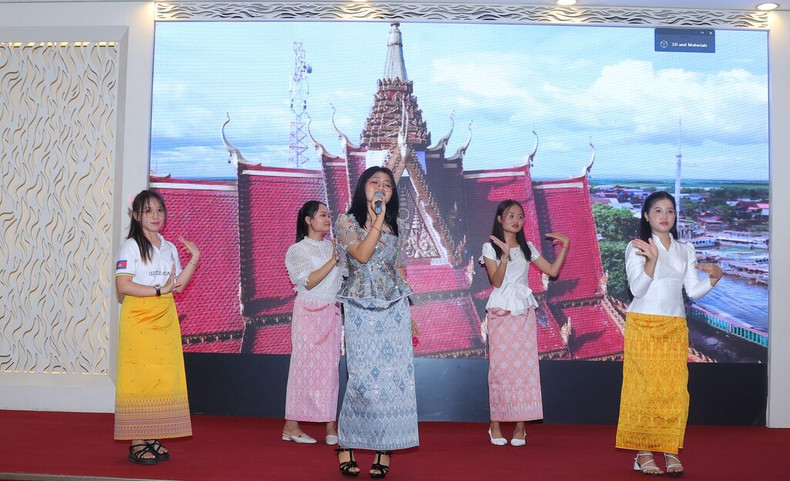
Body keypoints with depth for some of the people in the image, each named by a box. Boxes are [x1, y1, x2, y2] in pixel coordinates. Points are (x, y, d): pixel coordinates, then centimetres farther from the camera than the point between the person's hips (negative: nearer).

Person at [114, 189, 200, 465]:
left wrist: (194, 259, 6)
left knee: (163, 378, 3)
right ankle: (136, 443, 0)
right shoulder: (130, 246, -3)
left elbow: (178, 285, 13)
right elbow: (122, 286, -13)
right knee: (139, 379, -6)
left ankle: (154, 438, 12)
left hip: (166, 320, 6)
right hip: (138, 319, -6)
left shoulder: (170, 248, 16)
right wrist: (159, 290, -15)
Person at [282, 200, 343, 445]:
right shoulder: (298, 250, -1)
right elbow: (309, 282, -14)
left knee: (330, 367, 2)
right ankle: (291, 426, 5)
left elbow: (344, 277, 17)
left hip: (332, 313, 5)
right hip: (309, 313, -5)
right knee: (305, 365, -3)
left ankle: (330, 426, 4)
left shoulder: (333, 247, 13)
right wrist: (332, 261, -18)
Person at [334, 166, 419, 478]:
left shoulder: (398, 228, 12)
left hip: (394, 307, 3)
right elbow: (362, 255, -15)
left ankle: (385, 448, 6)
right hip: (361, 309, -3)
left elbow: (400, 270, 15)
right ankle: (345, 444, 8)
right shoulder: (347, 222, 1)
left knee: (396, 376, -2)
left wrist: (409, 312, 12)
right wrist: (377, 221, -12)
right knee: (364, 378, -8)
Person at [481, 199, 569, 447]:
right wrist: (505, 255, -23)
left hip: (524, 312, 3)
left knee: (525, 365, -2)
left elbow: (552, 271, 7)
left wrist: (564, 246, 1)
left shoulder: (527, 248, 11)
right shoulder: (490, 247, 1)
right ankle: (496, 424, 5)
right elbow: (496, 281, -10)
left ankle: (520, 425, 5)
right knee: (500, 365, -4)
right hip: (500, 312, -3)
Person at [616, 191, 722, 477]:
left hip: (675, 328, 4)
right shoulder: (637, 247, 0)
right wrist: (651, 260, -24)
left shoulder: (685, 250, 12)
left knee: (674, 389, -2)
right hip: (643, 326, -3)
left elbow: (694, 291, 8)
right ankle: (643, 451, 4)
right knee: (644, 388, -4)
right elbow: (637, 289, -10)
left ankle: (670, 450, 7)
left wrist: (713, 278, -10)